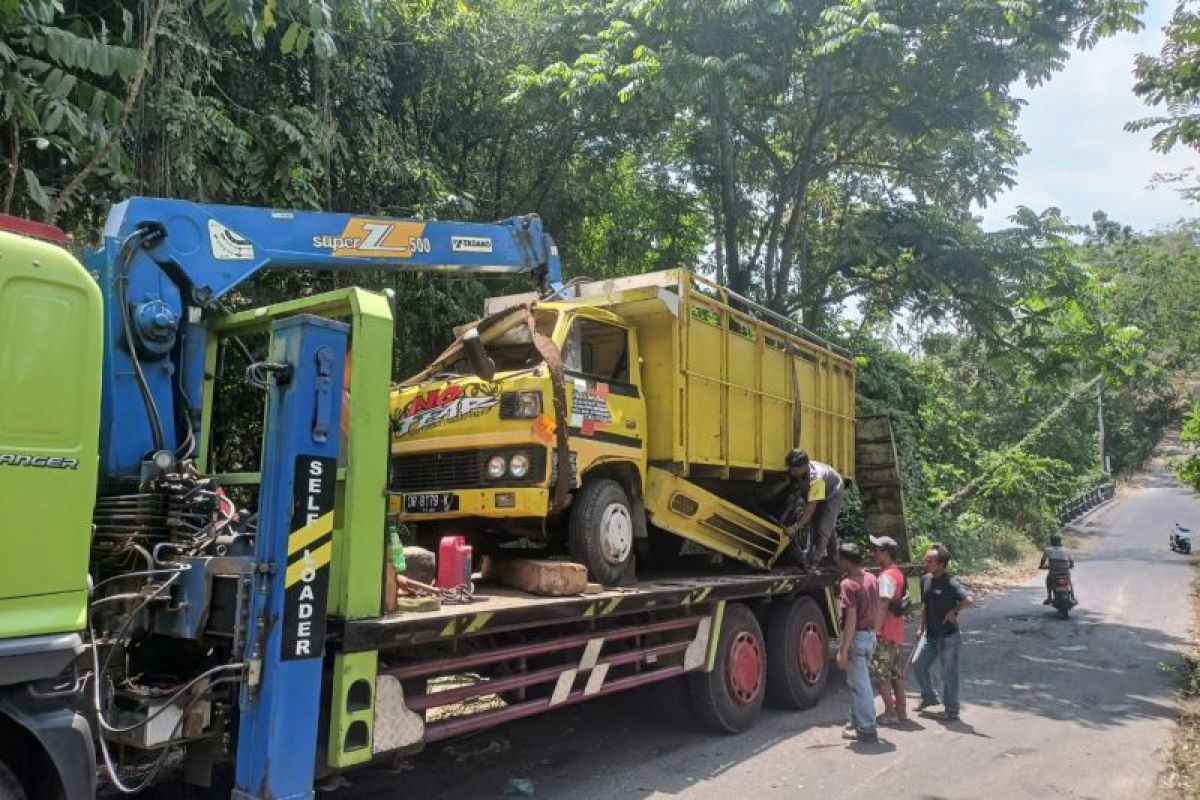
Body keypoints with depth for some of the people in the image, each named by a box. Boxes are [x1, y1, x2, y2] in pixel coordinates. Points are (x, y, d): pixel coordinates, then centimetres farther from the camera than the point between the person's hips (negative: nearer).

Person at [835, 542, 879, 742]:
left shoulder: (848, 584, -20)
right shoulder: (871, 579, 5)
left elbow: (851, 619, -23)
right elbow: (877, 609, 11)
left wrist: (842, 650, -20)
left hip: (857, 636, -9)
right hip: (871, 635, 9)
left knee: (860, 684, 2)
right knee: (857, 681, 21)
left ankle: (866, 729, 9)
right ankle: (857, 721, 31)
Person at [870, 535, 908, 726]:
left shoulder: (886, 576, -17)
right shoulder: (897, 573, 14)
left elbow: (883, 605, -23)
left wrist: (876, 630, -21)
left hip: (885, 634, -10)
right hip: (897, 632, 10)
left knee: (880, 674, -2)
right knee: (897, 674, 15)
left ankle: (890, 713, 0)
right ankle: (901, 711, 20)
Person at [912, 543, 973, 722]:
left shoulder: (950, 584, -20)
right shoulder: (925, 579, 2)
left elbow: (970, 600, -34)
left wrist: (954, 611, -21)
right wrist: (921, 627, 16)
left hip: (948, 636, -7)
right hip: (930, 634, 7)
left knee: (949, 673, 4)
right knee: (918, 664, 9)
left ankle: (951, 710, 18)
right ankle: (930, 697, 30)